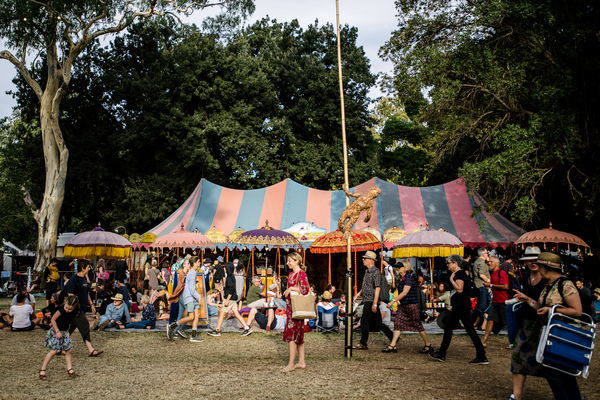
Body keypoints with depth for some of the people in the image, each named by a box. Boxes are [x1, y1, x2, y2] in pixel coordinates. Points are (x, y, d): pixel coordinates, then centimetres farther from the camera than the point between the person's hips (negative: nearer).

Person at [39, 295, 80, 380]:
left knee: (68, 350, 2)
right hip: (56, 331, -6)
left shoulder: (74, 311, -7)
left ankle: (69, 369, 8)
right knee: (54, 350, -11)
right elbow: (53, 320, -16)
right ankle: (42, 370, -2)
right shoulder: (61, 310, -24)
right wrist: (57, 331, -18)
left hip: (65, 332, 6)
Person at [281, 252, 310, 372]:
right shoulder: (291, 274, 15)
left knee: (291, 334, -8)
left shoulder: (301, 273, -12)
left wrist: (291, 288, -18)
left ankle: (291, 364, -4)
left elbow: (305, 290, -21)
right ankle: (301, 362, 17)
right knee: (298, 335, 11)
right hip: (290, 306, 9)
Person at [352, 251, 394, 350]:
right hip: (367, 301, 9)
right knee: (377, 323, 12)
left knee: (364, 322, -4)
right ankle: (393, 337, 20)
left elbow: (377, 288, -18)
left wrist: (374, 304, -22)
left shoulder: (376, 272, -13)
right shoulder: (367, 271, 16)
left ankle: (363, 344, 4)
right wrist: (358, 294, 20)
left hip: (371, 301, -9)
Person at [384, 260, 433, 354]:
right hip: (403, 305, 9)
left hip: (412, 305, -9)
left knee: (417, 325, 0)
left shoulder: (409, 277, -16)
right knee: (397, 322, 2)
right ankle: (392, 346, 1)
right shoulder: (401, 278, 11)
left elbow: (404, 293, -22)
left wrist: (393, 301, -23)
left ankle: (428, 345, 15)